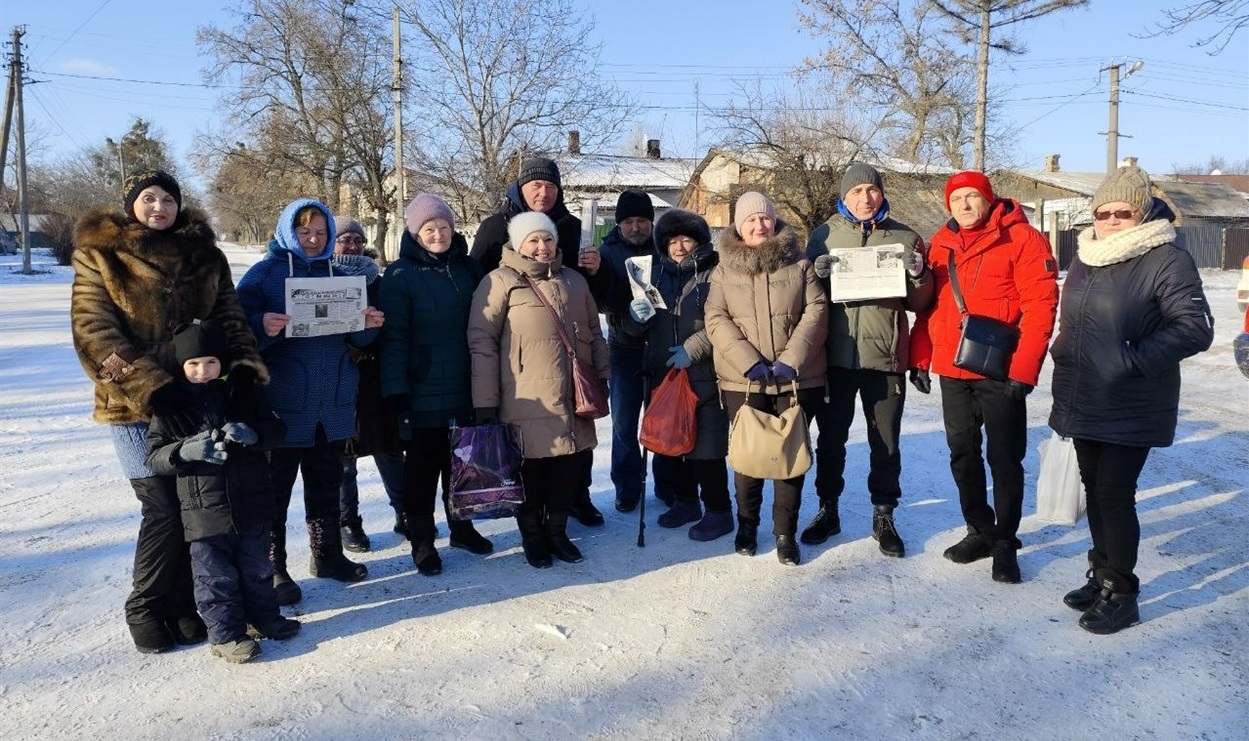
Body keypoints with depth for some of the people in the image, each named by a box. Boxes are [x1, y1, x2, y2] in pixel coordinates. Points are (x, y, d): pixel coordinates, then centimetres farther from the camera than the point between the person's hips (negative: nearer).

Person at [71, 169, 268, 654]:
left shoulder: (205, 254, 10)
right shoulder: (100, 255, 0)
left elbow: (229, 316, 8)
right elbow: (93, 330, -8)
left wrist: (245, 366, -11)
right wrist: (147, 385, -19)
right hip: (136, 406, -3)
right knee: (163, 509, -4)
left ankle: (181, 603, 22)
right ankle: (145, 609, 17)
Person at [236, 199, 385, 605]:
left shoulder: (339, 275, 12)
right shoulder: (264, 273, -2)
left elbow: (355, 338, 15)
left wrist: (369, 325, -7)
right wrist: (262, 327, -31)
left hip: (333, 403, 5)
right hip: (283, 403, -5)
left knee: (326, 484, 16)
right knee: (275, 488, 3)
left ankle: (327, 554, 30)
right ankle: (272, 568, 14)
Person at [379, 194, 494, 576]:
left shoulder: (467, 269, 7)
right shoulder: (400, 275, -8)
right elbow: (393, 338, -12)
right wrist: (396, 392, -17)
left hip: (465, 390, 5)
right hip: (424, 394, -5)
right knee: (423, 467, 6)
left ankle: (462, 526, 33)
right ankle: (422, 541, 19)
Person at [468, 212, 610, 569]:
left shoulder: (574, 280, 15)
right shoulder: (501, 281, -4)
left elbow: (594, 333, 21)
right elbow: (481, 341, -9)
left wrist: (603, 375, 15)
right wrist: (485, 401, -13)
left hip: (572, 396, 5)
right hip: (527, 400, -5)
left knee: (572, 462, 9)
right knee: (530, 467, 4)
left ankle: (557, 530, 28)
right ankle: (532, 536, 24)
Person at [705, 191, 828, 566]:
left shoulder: (799, 264, 6)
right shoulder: (724, 270, 6)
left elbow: (816, 311, -2)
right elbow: (716, 320, -4)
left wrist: (791, 359, -14)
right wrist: (750, 362, -16)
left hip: (797, 378, 0)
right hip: (743, 380, 0)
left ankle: (785, 532, 16)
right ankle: (747, 523, 26)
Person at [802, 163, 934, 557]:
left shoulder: (905, 238, 6)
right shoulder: (824, 234, 6)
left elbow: (919, 303, 6)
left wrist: (918, 276, -14)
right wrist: (817, 275, -14)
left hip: (885, 355, 0)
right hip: (835, 355, 0)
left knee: (886, 442, 7)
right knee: (830, 438, 10)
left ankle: (884, 516, 21)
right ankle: (827, 509, 25)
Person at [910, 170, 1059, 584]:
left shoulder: (1021, 239, -8)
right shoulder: (941, 244, 10)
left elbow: (1040, 305, -14)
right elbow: (928, 305, 14)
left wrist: (1023, 370, -19)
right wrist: (920, 358, 8)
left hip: (1000, 373, -5)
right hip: (951, 371, 6)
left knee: (1004, 459, 3)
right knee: (963, 455, 13)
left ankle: (1005, 542, 17)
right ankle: (980, 531, 29)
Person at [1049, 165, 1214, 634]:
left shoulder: (1166, 260, -11)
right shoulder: (1085, 258, 11)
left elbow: (1196, 328, -17)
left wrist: (1133, 359, -24)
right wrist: (1064, 357, 18)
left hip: (1131, 410, -7)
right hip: (1082, 403, 7)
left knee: (1114, 493, -5)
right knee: (1095, 488, 14)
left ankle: (1120, 593, 10)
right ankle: (1103, 574, 29)